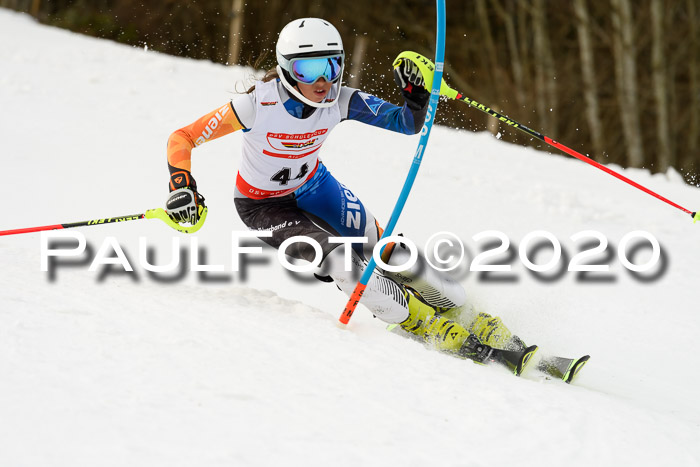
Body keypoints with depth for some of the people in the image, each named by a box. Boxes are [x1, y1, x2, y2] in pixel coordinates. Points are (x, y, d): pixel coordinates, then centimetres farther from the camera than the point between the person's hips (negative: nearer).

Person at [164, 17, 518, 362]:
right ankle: (424, 324, -9)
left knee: (384, 252, -8)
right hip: (264, 205, -4)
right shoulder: (258, 105, -33)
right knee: (338, 261, -23)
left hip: (313, 185, 4)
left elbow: (407, 124, -18)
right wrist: (182, 188, -43)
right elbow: (181, 140, -27)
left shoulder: (340, 101, -22)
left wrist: (417, 97, -39)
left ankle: (459, 310, 11)